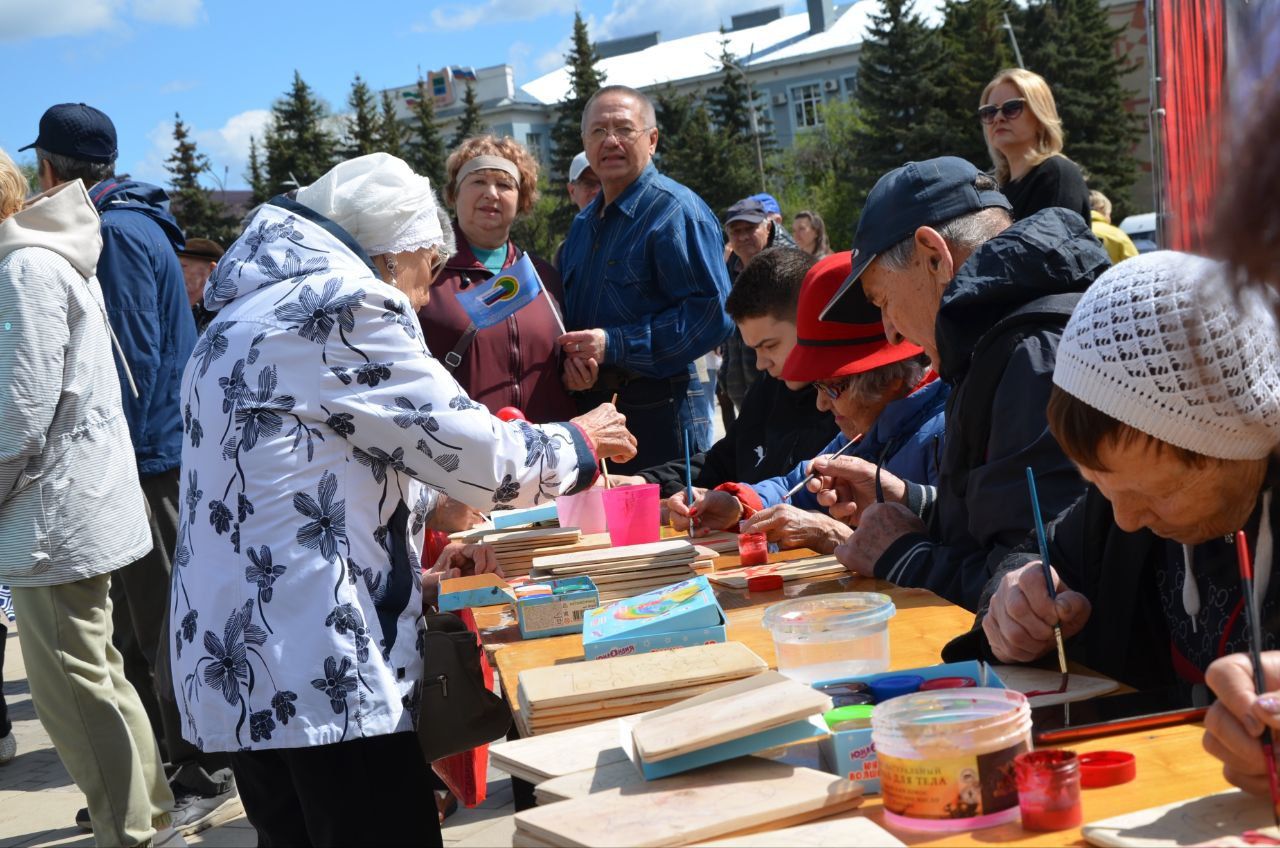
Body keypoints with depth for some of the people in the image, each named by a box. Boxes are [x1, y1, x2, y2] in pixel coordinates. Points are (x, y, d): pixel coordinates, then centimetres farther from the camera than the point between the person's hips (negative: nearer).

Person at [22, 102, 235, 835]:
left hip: (148, 458, -9)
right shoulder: (118, 225, 15)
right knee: (135, 627, 14)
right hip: (140, 453, 9)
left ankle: (208, 778, 8)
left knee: (166, 627, -2)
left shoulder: (118, 233, -14)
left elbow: (133, 360, -19)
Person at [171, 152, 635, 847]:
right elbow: (475, 453, -8)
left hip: (234, 662, 10)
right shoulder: (344, 306, -11)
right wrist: (579, 442, 10)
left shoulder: (249, 315, 19)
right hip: (315, 674, -10)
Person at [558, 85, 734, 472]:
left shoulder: (676, 211, -10)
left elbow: (712, 311, -20)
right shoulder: (583, 225, 16)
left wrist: (615, 345, -21)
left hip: (662, 412, -7)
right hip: (590, 408, 8)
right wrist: (571, 358, -3)